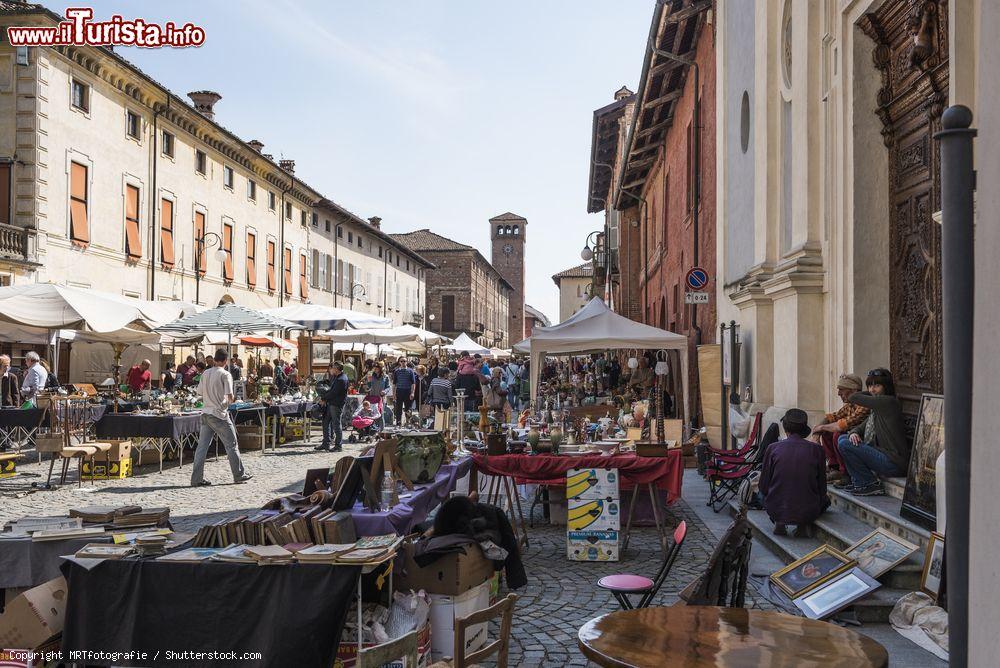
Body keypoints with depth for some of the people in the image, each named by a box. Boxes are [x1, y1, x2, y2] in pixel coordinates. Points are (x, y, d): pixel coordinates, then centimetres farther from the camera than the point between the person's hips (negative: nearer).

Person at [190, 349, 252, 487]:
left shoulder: (205, 373, 7)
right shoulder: (225, 374, -11)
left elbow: (200, 393, 11)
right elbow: (230, 396, -17)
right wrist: (229, 401, 4)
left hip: (205, 413, 6)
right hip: (219, 414, -6)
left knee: (202, 446, 6)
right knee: (232, 445, 6)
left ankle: (196, 479, 4)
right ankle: (239, 475, 14)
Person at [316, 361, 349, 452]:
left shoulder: (342, 380, -21)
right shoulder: (336, 377, 12)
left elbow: (333, 393, -21)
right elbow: (331, 389, 17)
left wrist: (323, 399, -10)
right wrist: (323, 396, 4)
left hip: (337, 404, -10)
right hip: (330, 403, 10)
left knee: (336, 424, -3)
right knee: (326, 422, 13)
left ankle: (338, 445, 6)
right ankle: (326, 444, 21)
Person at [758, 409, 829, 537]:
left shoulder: (773, 448, -7)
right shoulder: (816, 449, -6)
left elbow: (763, 487, -1)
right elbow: (822, 487, 2)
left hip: (777, 511, 0)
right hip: (808, 512, 0)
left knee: (760, 492, 33)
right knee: (825, 499, 33)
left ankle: (779, 523, 11)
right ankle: (805, 525, 9)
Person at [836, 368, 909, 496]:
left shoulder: (889, 402, -14)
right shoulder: (876, 408, 16)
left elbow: (853, 398, -13)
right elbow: (861, 427, 17)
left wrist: (872, 394, 7)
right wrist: (854, 433, -7)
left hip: (893, 464, -10)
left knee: (844, 444, -18)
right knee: (842, 438, 15)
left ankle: (871, 484, -8)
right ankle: (857, 481, 12)